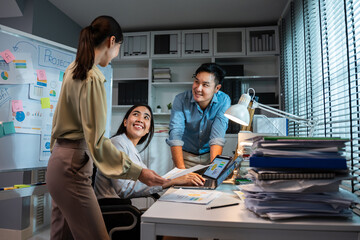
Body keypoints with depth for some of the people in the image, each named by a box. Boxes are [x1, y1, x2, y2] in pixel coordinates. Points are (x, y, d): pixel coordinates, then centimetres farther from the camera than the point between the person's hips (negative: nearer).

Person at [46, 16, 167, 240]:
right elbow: (97, 141, -22)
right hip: (73, 168, -10)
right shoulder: (92, 78, -17)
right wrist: (138, 172, -22)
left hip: (60, 163, 10)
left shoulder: (74, 69, 11)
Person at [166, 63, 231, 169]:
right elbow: (175, 135, -22)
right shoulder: (181, 99, -14)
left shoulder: (224, 101, -13)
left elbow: (217, 137, -19)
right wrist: (181, 169, -32)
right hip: (186, 155, 0)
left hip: (209, 155, 1)